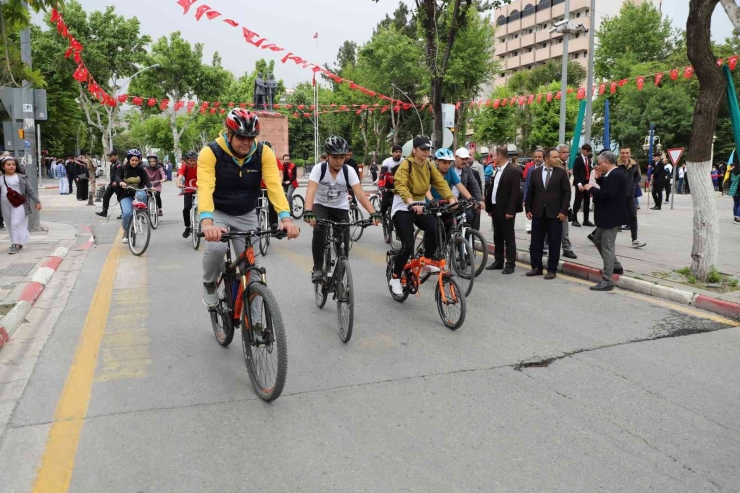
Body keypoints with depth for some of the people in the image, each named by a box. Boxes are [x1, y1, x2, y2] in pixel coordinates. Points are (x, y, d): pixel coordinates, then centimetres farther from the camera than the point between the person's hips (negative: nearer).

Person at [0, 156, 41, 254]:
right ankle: (18, 243, 19)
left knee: (16, 223, -11)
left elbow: (30, 190, 2)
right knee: (10, 225, 9)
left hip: (19, 204, -4)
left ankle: (16, 244, -5)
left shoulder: (21, 177, 0)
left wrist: (37, 201, -1)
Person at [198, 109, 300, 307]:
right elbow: (205, 188, -36)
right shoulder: (210, 152, -23)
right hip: (218, 213, -2)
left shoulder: (264, 153, -17)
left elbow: (274, 185, -27)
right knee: (216, 247, -30)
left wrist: (286, 218, -43)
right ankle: (209, 284, 3)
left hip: (247, 215, 2)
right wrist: (207, 222, -53)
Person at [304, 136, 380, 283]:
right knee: (319, 230, -31)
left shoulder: (349, 171, -19)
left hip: (340, 208, 2)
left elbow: (360, 193, -28)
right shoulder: (319, 169, -23)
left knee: (344, 243, -8)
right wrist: (308, 212, -55)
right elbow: (311, 191, -36)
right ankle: (318, 269, -15)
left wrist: (373, 212, -44)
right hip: (321, 205, -2)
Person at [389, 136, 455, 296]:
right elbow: (401, 186, -30)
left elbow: (440, 183, -7)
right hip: (403, 208, -5)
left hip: (420, 206, 5)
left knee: (434, 227, -26)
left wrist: (451, 199, -25)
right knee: (408, 245, -15)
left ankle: (428, 263, -7)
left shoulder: (429, 166, 4)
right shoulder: (406, 164, -15)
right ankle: (395, 278, 4)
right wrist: (412, 203, -47)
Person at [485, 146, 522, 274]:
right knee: (497, 237, 13)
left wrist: (510, 210, -21)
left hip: (506, 210, -8)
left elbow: (515, 192, -17)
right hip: (495, 208, 8)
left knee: (509, 237, -2)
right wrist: (489, 207, 13)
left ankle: (510, 264, 3)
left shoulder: (513, 171, -12)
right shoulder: (497, 170, 14)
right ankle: (498, 261, 22)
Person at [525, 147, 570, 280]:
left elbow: (567, 193, -2)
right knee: (536, 242, 7)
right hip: (538, 213, 2)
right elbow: (530, 192, 8)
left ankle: (552, 270, 11)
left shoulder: (562, 172, -1)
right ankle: (536, 267, 18)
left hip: (555, 213, -2)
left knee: (554, 243, 2)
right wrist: (528, 209, 3)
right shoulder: (535, 172, 5)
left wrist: (563, 211, -9)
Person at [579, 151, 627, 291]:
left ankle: (607, 281, -1)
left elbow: (608, 194, -31)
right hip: (607, 216, 11)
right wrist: (599, 178, 6)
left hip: (611, 217, -11)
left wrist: (592, 188, -19)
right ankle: (615, 266, 35)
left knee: (607, 247, -6)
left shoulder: (615, 175, -20)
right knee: (598, 240, 24)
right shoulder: (613, 175, 12)